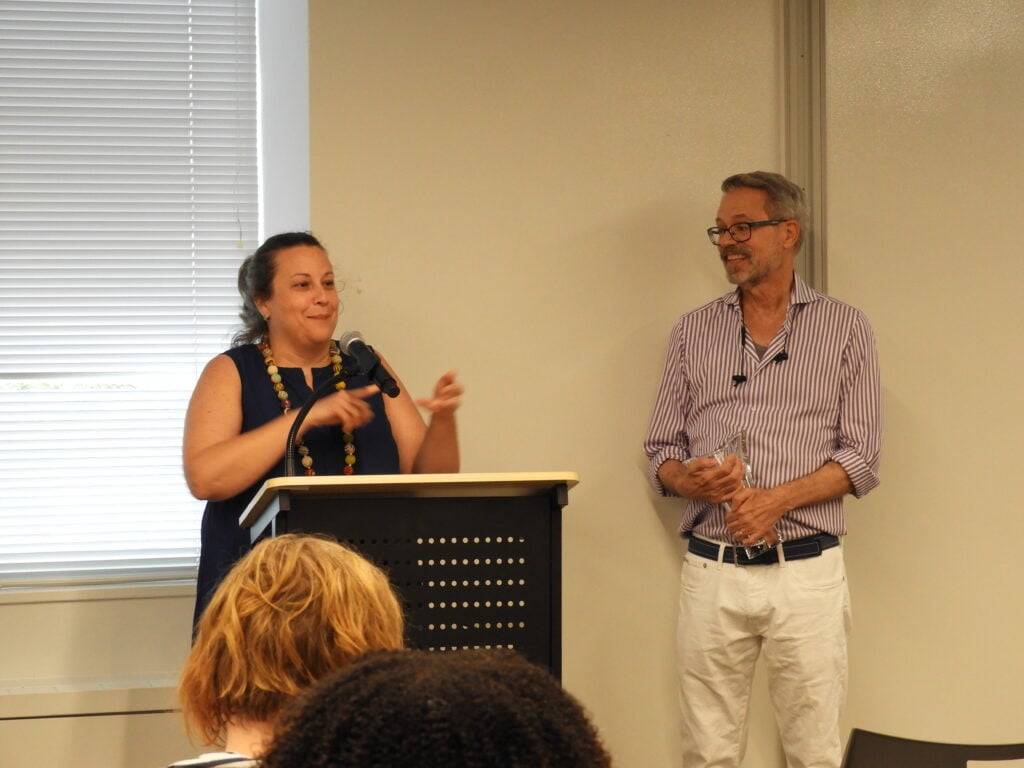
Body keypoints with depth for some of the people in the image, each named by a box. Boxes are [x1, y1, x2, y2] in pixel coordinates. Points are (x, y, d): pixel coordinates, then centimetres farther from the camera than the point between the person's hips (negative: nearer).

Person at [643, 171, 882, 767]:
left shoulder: (845, 329, 5)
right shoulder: (693, 332, 12)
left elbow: (862, 459, 1)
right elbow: (660, 452, 12)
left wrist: (776, 499, -13)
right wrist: (694, 479, -11)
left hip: (805, 570, -2)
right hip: (713, 572, 2)